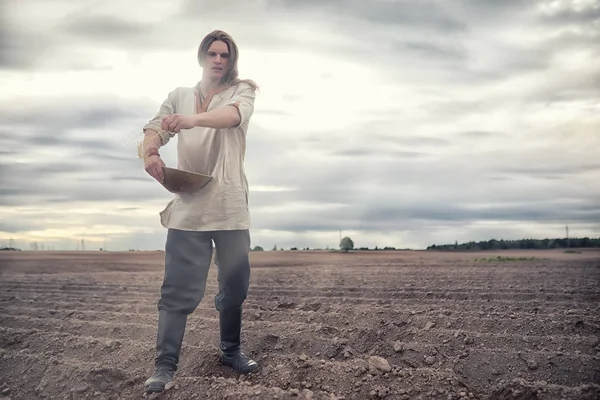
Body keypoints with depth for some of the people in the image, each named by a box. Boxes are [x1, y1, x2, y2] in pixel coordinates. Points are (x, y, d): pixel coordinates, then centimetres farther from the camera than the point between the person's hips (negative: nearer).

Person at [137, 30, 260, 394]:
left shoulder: (243, 92, 6)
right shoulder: (180, 96, 14)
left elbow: (232, 115, -18)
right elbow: (153, 130, 2)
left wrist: (194, 119, -39)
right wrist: (149, 152, -24)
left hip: (231, 206, 0)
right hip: (188, 205, 1)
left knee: (235, 284, 7)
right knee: (179, 287, -5)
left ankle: (231, 350, 26)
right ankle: (165, 365, 0)